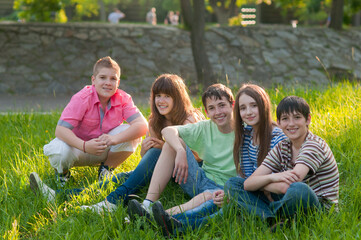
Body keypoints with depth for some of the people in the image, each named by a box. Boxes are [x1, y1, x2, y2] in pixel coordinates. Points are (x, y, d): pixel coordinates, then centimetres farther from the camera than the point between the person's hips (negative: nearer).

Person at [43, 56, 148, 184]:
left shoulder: (123, 99, -14)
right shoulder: (82, 99, -23)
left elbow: (143, 125, -28)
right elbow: (60, 130, -32)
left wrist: (115, 139, -45)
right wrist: (85, 146, -50)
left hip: (104, 149, 3)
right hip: (79, 144, -3)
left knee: (131, 134, -24)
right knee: (60, 152, -37)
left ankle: (106, 168, 1)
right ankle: (62, 172, 3)